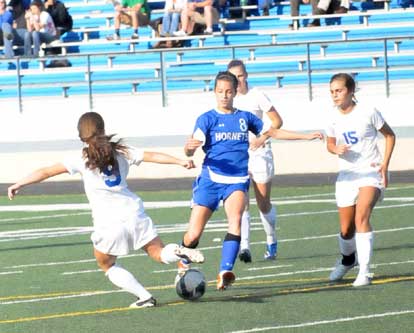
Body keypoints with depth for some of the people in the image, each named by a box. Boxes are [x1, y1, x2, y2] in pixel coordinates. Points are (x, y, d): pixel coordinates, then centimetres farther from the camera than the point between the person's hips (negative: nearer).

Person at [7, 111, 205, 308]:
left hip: (108, 224, -3)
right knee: (159, 253, 11)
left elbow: (46, 172, -6)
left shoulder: (83, 159, -2)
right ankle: (179, 252, -24)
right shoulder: (120, 152, 7)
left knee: (107, 266, 19)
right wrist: (181, 162, 10)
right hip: (134, 214, 3)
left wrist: (19, 184, -3)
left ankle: (145, 297, 7)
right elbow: (152, 156, 4)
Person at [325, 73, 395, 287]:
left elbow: (389, 135, 1)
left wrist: (385, 164, -8)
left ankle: (364, 273, -22)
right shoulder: (334, 118, 0)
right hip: (347, 174, 4)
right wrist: (336, 149, -10)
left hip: (371, 173, -4)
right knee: (346, 229, 7)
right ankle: (348, 259, 41)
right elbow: (330, 143, 15)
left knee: (361, 218, -24)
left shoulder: (368, 113, -11)